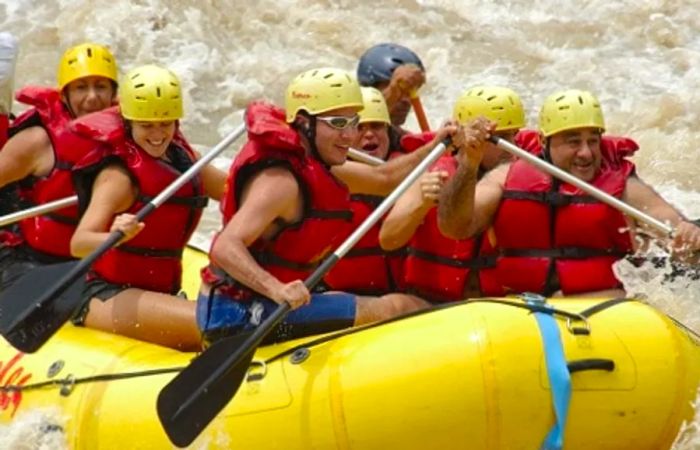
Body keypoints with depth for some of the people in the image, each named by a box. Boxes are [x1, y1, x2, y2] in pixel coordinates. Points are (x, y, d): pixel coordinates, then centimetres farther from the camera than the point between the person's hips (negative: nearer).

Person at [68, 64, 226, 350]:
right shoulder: (118, 174, -13)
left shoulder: (181, 157, 11)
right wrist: (115, 237, -46)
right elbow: (78, 244, -25)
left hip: (159, 293, 8)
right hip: (108, 297, -8)